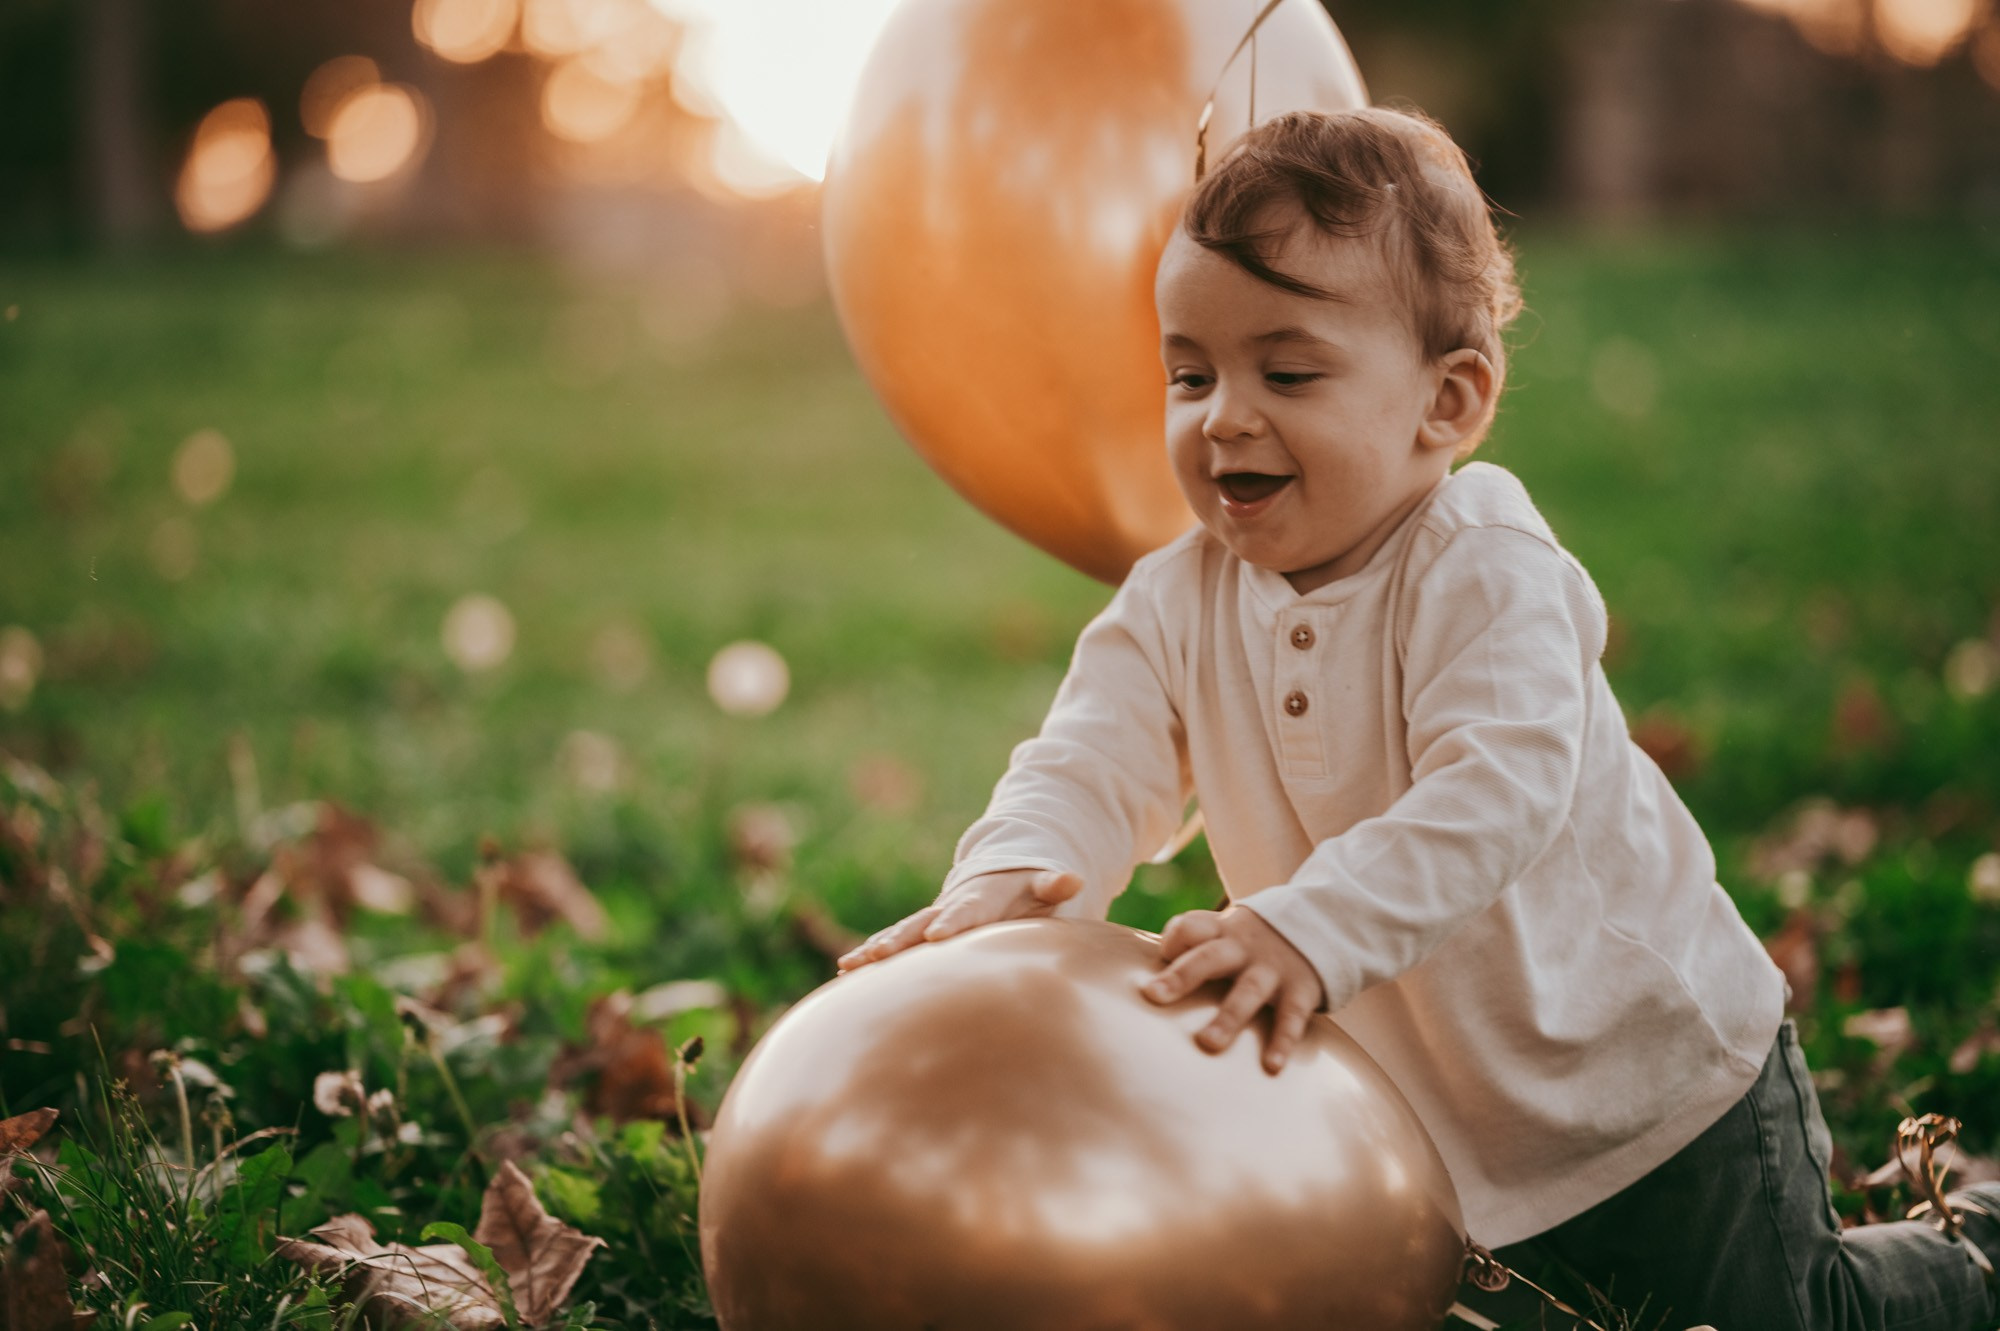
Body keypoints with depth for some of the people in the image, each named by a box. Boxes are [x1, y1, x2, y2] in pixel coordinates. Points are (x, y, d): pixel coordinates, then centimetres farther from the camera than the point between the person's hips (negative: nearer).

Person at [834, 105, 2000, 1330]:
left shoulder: (1490, 575, -26)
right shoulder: (1177, 606, -8)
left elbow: (1497, 794, -40)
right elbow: (1092, 765, -19)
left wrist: (1309, 928, -55)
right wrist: (1011, 877, -43)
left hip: (1656, 1081, -5)